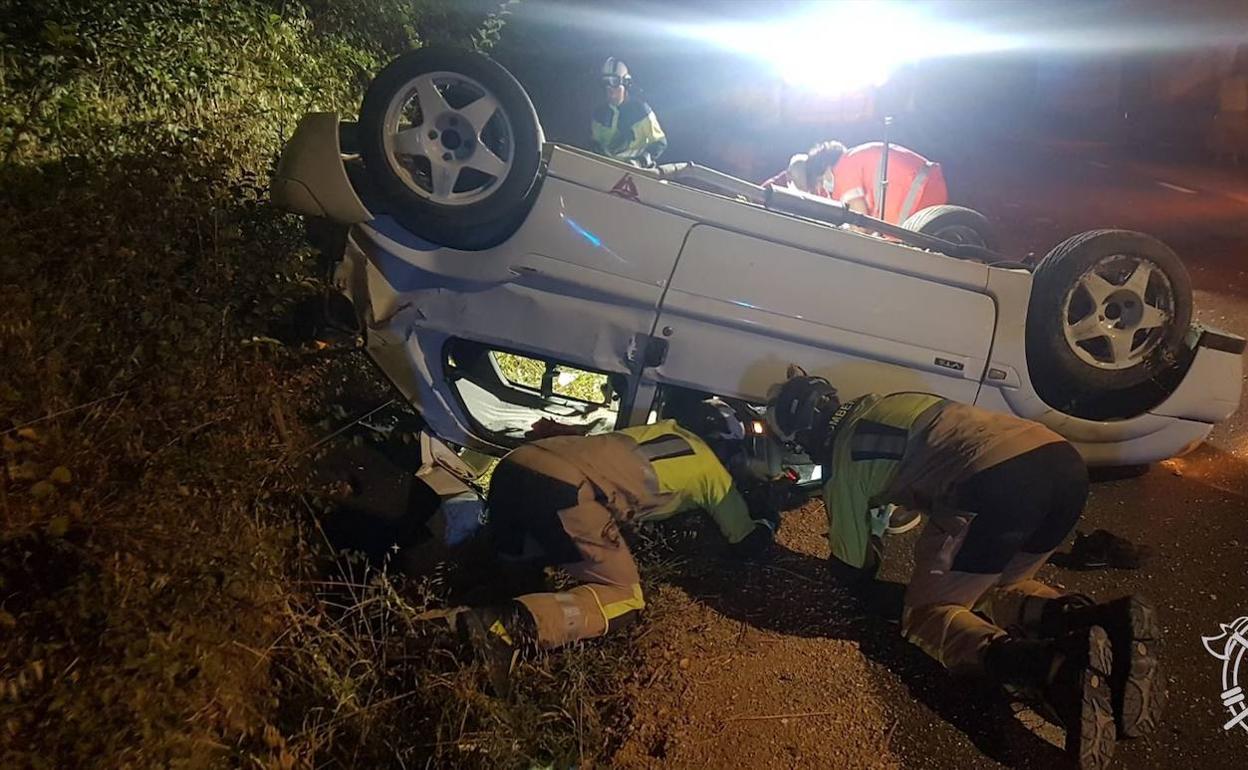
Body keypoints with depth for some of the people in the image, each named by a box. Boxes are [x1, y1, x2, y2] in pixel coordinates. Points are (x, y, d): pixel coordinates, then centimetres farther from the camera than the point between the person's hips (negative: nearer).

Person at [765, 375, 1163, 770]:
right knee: (993, 591, 28)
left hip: (1001, 482, -8)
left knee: (924, 613, 9)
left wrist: (869, 529, 40)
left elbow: (854, 573, 20)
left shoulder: (843, 458, 11)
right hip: (1064, 461, 8)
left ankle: (1057, 664, -20)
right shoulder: (878, 406, 31)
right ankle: (1109, 622, -2)